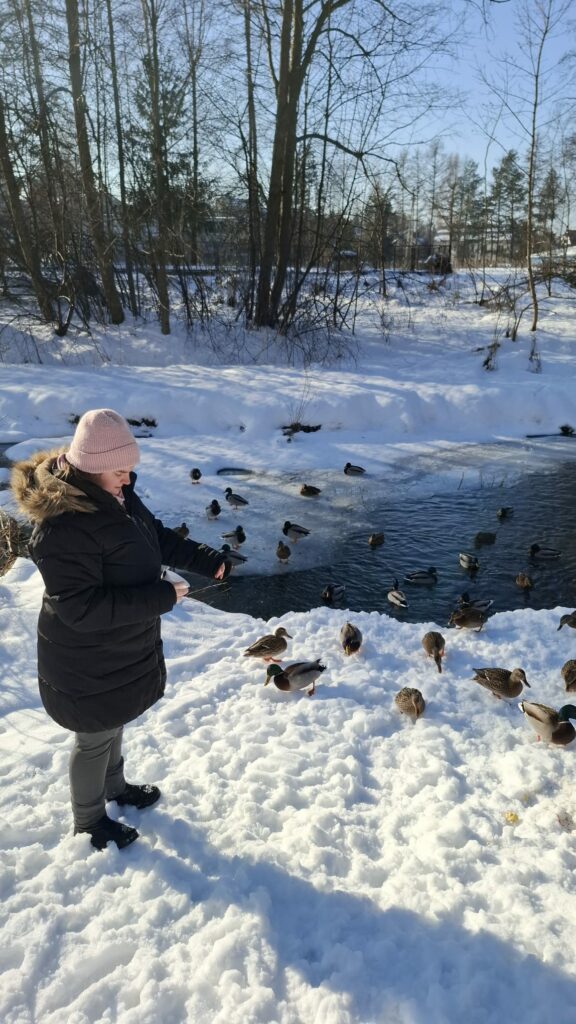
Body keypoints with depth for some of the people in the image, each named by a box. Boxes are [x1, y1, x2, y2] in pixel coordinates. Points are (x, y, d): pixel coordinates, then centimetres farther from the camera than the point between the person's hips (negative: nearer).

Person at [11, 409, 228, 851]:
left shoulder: (116, 495, -4)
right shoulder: (63, 526, -34)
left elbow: (157, 536, 9)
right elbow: (81, 607, -33)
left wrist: (206, 558, -5)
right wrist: (160, 598, -31)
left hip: (123, 648, 8)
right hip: (87, 663, -8)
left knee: (114, 724, 30)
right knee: (96, 738, 15)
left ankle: (115, 786, 56)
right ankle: (88, 821, 41)